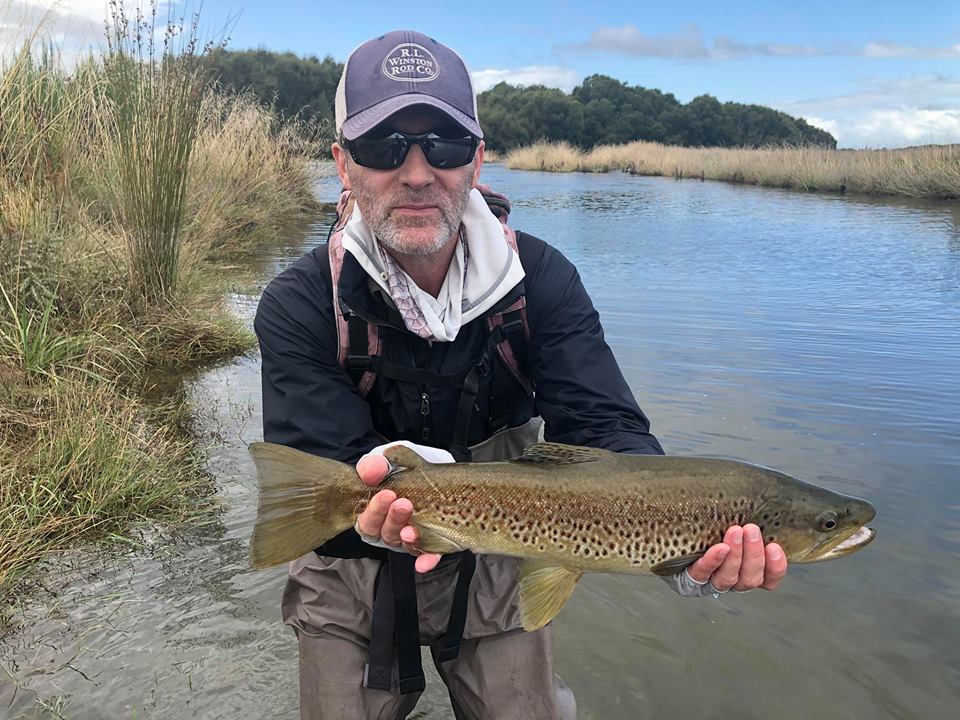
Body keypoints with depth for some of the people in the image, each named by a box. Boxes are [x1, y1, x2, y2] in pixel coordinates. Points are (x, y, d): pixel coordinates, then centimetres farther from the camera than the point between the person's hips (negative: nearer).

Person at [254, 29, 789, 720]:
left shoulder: (541, 279, -16)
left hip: (501, 570, 1)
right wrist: (371, 512, -52)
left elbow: (602, 428, -25)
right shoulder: (298, 306, -20)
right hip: (355, 582, 0)